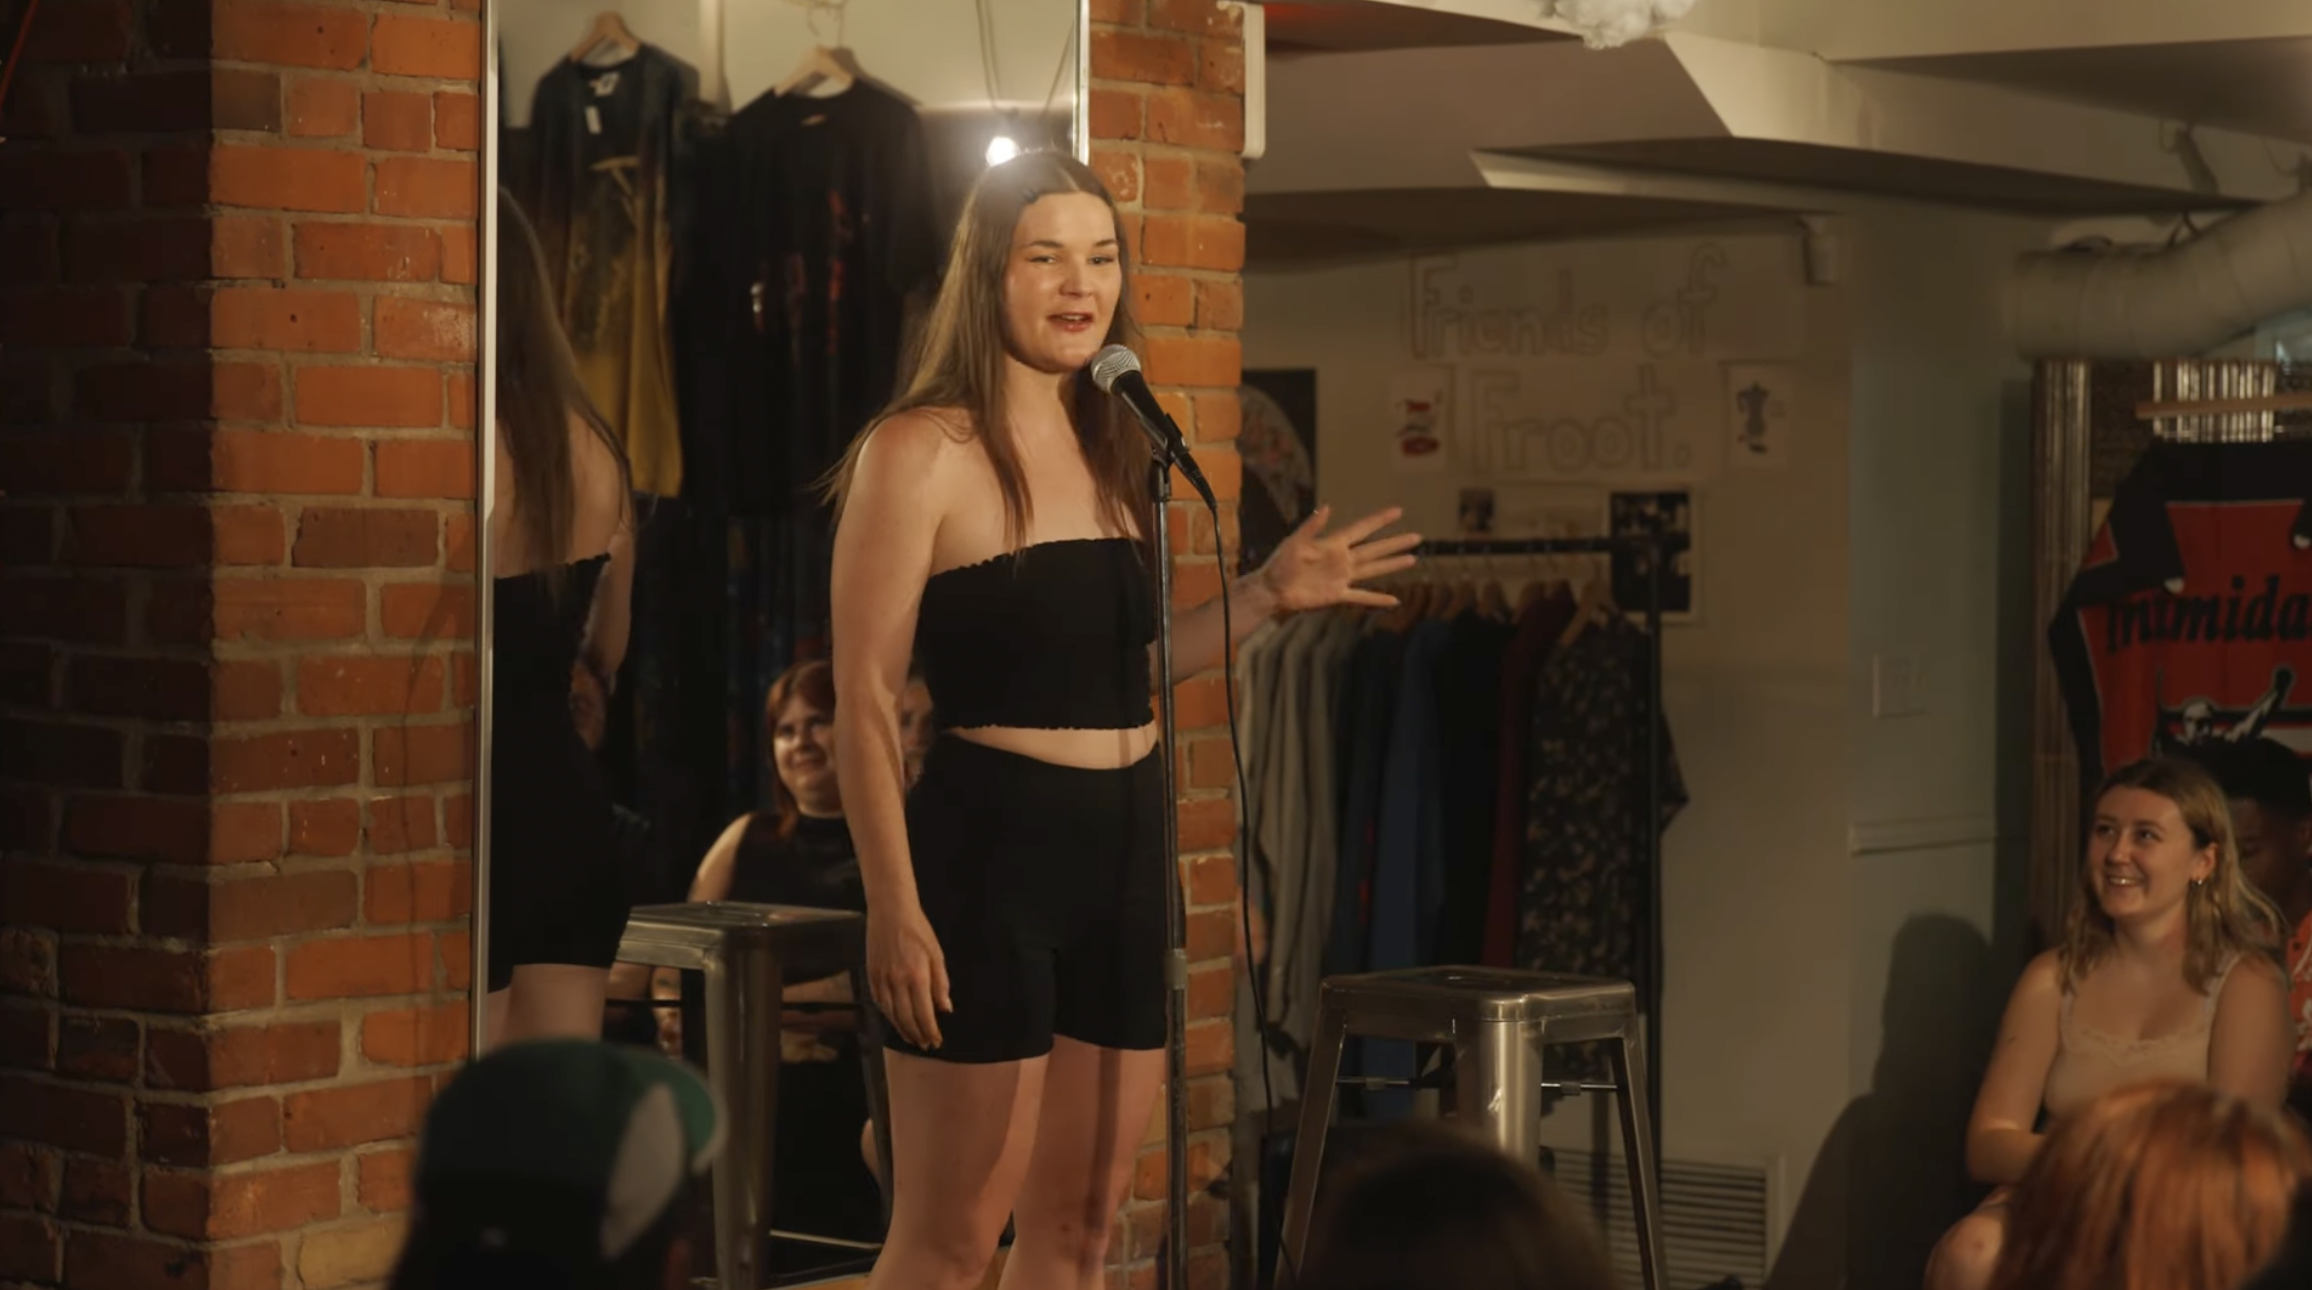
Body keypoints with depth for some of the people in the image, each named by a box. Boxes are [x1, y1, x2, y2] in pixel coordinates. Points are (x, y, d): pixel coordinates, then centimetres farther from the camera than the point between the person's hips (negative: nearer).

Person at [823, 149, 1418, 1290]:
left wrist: (1267, 596, 9)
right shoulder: (921, 452, -9)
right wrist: (893, 907, -18)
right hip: (987, 849, -7)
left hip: (1127, 848, 7)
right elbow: (865, 698, -12)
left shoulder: (1111, 448, 12)